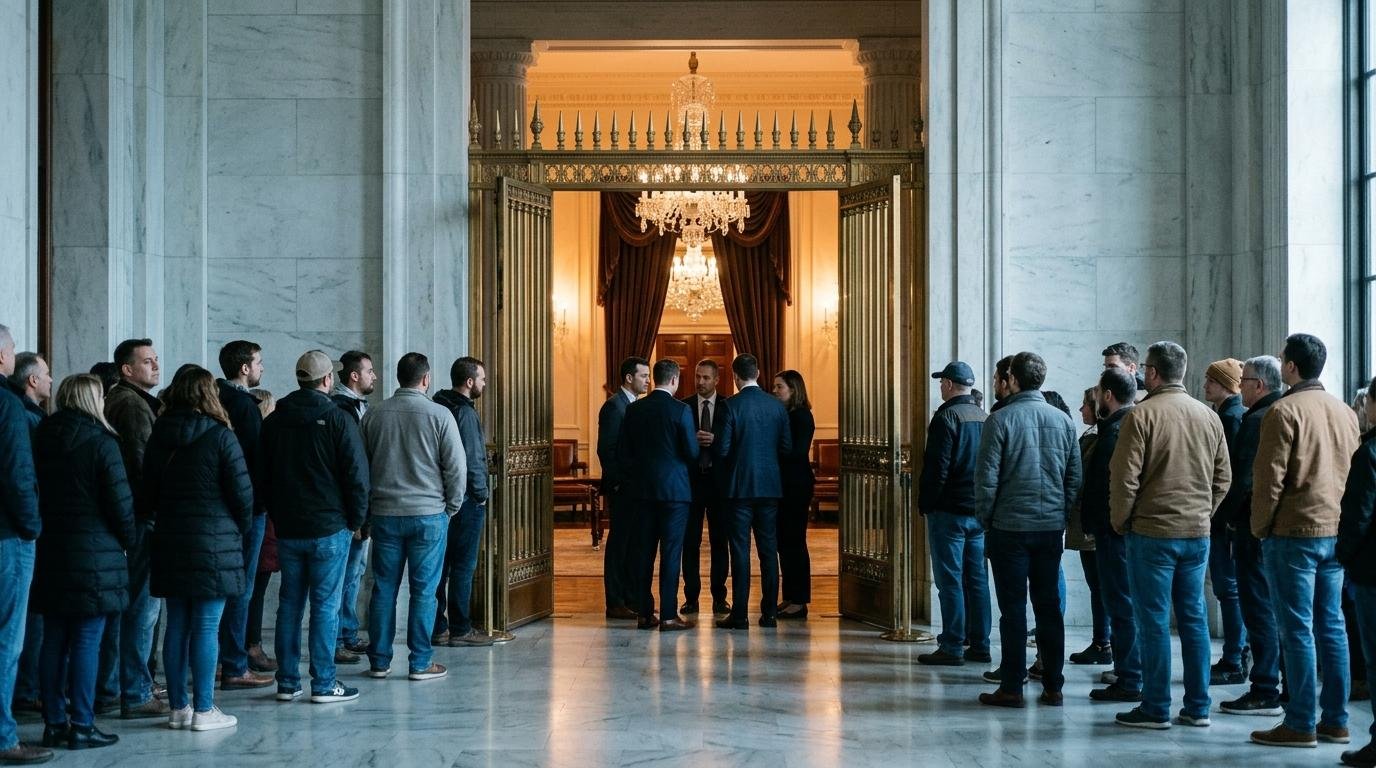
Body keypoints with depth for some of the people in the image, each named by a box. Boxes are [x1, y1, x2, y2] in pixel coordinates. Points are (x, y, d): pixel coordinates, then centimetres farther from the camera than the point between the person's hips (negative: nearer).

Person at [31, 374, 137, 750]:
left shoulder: (41, 440, 8)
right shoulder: (101, 443, -10)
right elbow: (121, 502, -10)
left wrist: (45, 531, 17)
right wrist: (128, 542, 5)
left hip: (49, 552, 6)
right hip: (94, 554, -6)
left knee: (54, 641, 10)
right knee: (86, 642, -2)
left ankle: (53, 723, 13)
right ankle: (82, 726, -1)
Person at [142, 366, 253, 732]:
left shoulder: (158, 437, 7)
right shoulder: (220, 437, -9)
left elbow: (147, 494, 12)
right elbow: (242, 493, -9)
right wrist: (241, 530, 7)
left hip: (169, 543, 5)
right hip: (214, 544, -5)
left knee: (177, 625, 10)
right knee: (206, 627, -2)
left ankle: (178, 707, 15)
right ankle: (203, 711, 1)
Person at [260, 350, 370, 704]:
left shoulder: (273, 421, 7)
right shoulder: (338, 420, -9)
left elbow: (262, 476, 12)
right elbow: (356, 476, -10)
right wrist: (355, 520, 2)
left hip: (287, 529, 5)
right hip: (329, 528, -5)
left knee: (289, 603, 11)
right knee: (326, 605, -1)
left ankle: (287, 681, 14)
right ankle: (324, 684, 1)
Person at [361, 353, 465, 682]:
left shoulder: (373, 416, 4)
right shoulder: (439, 415, -7)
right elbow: (456, 467, -6)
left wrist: (367, 508, 20)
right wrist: (450, 508, 7)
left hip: (384, 515, 3)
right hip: (429, 515, -3)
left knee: (384, 589, 9)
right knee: (424, 591, 2)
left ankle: (379, 661, 14)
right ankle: (421, 663, 6)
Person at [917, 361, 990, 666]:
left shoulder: (946, 417, -11)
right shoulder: (984, 418, 11)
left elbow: (936, 468, -16)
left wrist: (925, 504, -8)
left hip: (949, 512, -7)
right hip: (978, 511, 7)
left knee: (950, 581, -4)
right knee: (977, 580, 10)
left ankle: (952, 647, -4)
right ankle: (979, 645, 13)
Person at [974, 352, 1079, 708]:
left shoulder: (1000, 420, -8)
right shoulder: (1063, 421, 6)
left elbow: (986, 477, -10)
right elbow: (1075, 476, 8)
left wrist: (986, 519, 2)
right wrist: (1062, 516, 14)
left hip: (1010, 527, -4)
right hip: (1051, 527, 4)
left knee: (1013, 608, 0)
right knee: (1049, 606, 10)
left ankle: (1011, 688, 3)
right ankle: (1053, 686, 13)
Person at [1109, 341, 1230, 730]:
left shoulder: (1141, 415, -10)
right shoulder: (1209, 417, 7)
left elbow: (1124, 478, -12)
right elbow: (1223, 476, 11)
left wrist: (1120, 520, 1)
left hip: (1152, 531, -5)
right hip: (1197, 534, 5)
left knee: (1153, 621, 0)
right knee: (1193, 618, 10)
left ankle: (1156, 709, 4)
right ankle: (1197, 707, 14)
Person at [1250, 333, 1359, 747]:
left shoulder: (1284, 411, -11)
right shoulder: (1346, 412, 11)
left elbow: (1269, 477, -14)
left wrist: (1260, 526, -3)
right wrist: (1342, 520, 18)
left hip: (1293, 531, -7)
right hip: (1337, 532, 7)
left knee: (1297, 630, -3)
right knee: (1331, 625, 10)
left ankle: (1300, 724, -1)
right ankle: (1335, 720, 14)